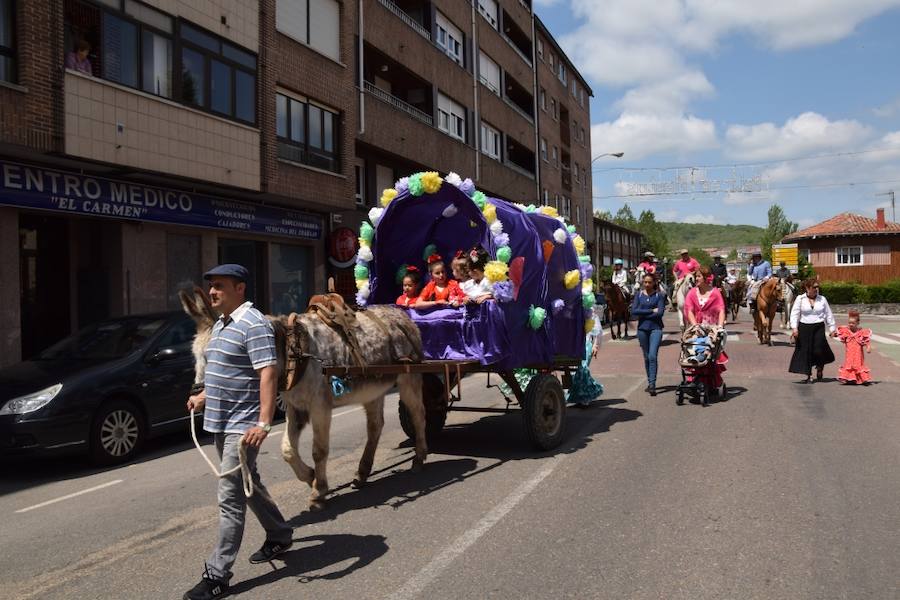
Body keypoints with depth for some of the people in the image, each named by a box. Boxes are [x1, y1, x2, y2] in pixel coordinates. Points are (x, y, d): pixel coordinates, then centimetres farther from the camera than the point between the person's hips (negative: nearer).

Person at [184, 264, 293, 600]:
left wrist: (264, 422, -32)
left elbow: (268, 373, -25)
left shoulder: (254, 324, -17)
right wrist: (204, 397, 19)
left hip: (242, 426, -10)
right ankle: (280, 536, 39)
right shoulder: (221, 324, 14)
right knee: (248, 485, 21)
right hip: (220, 423, 10)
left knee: (230, 498, -6)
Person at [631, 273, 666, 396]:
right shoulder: (638, 295, 7)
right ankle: (649, 383, 21)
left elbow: (660, 312, -11)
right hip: (642, 329, 3)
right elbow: (634, 311, -5)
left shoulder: (659, 295, 1)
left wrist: (643, 315, -9)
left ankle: (652, 384, -14)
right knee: (646, 357, 11)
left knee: (653, 356, -14)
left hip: (655, 328, -3)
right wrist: (651, 311, -9)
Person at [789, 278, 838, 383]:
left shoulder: (822, 299, 6)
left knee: (819, 350, -8)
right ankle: (808, 376, 12)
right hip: (804, 328, -1)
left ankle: (819, 369, 23)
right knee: (806, 351, 1)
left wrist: (832, 329, 11)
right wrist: (794, 328, -12)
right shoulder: (800, 299, 0)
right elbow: (794, 314, -2)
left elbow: (828, 314, 12)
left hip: (819, 327, 1)